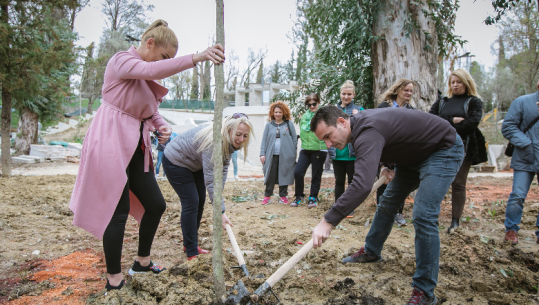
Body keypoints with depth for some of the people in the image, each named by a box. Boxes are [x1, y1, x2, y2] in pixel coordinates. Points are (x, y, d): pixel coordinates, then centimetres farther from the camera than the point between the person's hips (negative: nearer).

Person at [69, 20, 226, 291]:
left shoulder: (148, 79, 15)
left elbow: (151, 112, 20)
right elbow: (151, 70, -32)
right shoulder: (122, 60, -11)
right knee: (119, 211, -5)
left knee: (156, 205, 9)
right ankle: (114, 279, 10)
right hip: (111, 143, -8)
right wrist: (197, 57, -42)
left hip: (136, 146, 9)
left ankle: (142, 261, 29)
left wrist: (163, 127, -4)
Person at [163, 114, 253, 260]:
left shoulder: (229, 142, -11)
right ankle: (191, 253, -2)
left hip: (194, 164, 9)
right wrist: (220, 212, -40)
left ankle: (190, 244, 25)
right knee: (191, 203, -12)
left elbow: (223, 169, -8)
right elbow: (210, 179, -40)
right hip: (176, 162, -9)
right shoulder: (213, 141, -38)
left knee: (200, 201, 11)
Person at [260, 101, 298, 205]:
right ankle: (267, 196, 11)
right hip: (271, 156, 1)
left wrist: (293, 153, 1)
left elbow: (294, 139, 7)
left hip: (285, 156, -1)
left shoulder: (289, 124, 6)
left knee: (284, 175, 5)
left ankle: (283, 196, 18)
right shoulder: (269, 125, 11)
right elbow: (264, 140, 10)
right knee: (270, 176, 0)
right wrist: (262, 154, 2)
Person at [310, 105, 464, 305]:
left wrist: (328, 221, -51)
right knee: (387, 203, 15)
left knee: (423, 215, -20)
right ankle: (371, 251, 35)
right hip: (414, 154, 10)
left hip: (444, 150, -10)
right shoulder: (359, 124, -7)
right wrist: (384, 167, 4)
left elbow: (362, 185, -51)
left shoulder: (368, 133, -37)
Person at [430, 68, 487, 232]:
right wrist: (452, 121, -12)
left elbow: (473, 122, -11)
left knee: (458, 184, 0)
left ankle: (455, 221, 7)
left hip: (463, 148, -2)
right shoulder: (442, 102, 15)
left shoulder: (474, 101, 7)